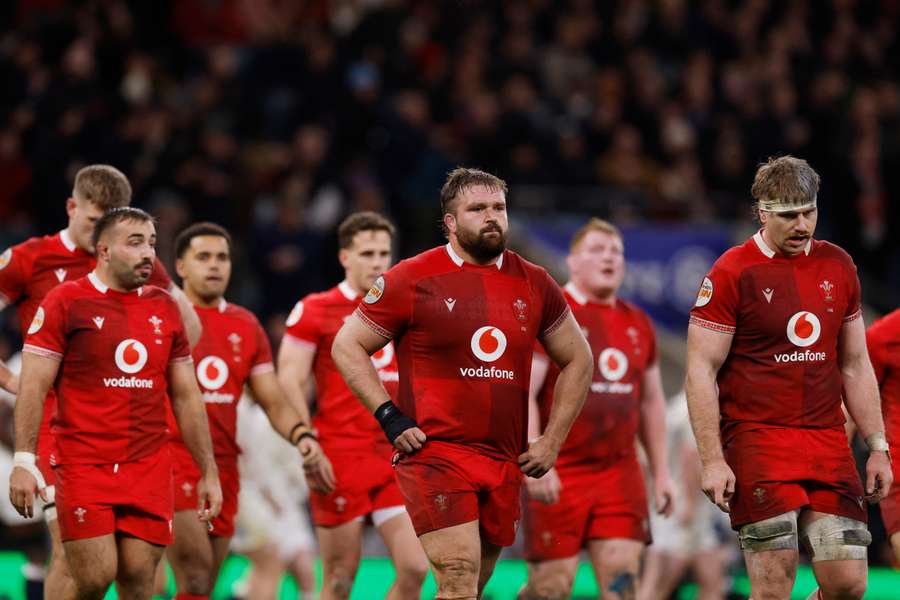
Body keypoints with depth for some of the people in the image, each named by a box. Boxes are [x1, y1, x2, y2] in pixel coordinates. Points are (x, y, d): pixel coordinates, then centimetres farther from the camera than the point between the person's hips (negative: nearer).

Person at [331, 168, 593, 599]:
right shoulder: (413, 280, -3)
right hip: (435, 452, -5)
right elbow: (347, 346, 4)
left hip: (505, 462, 5)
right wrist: (389, 417, -7)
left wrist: (551, 442, 11)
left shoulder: (533, 285, 9)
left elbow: (577, 360, 20)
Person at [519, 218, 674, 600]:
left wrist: (661, 472, 17)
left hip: (619, 472, 5)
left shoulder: (638, 324, 15)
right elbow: (522, 393, -13)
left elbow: (651, 402, 22)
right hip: (559, 475, -5)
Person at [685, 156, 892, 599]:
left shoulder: (837, 267, 12)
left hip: (827, 442, 5)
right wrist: (712, 461, -12)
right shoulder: (731, 274, -5)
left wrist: (877, 446, 14)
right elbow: (701, 372, -5)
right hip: (757, 441, -5)